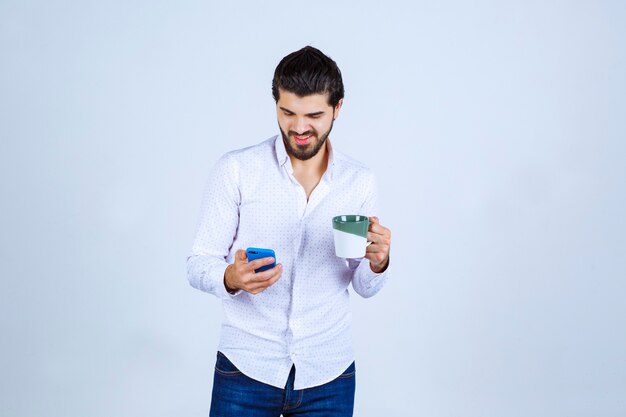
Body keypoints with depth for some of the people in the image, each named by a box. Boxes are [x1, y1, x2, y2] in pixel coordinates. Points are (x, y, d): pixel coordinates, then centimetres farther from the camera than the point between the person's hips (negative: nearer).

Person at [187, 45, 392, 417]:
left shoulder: (360, 181, 2)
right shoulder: (235, 170, -7)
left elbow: (365, 287, 6)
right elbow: (199, 265, -6)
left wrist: (378, 261, -16)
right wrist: (232, 278, -27)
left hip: (329, 374, 2)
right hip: (247, 369, -2)